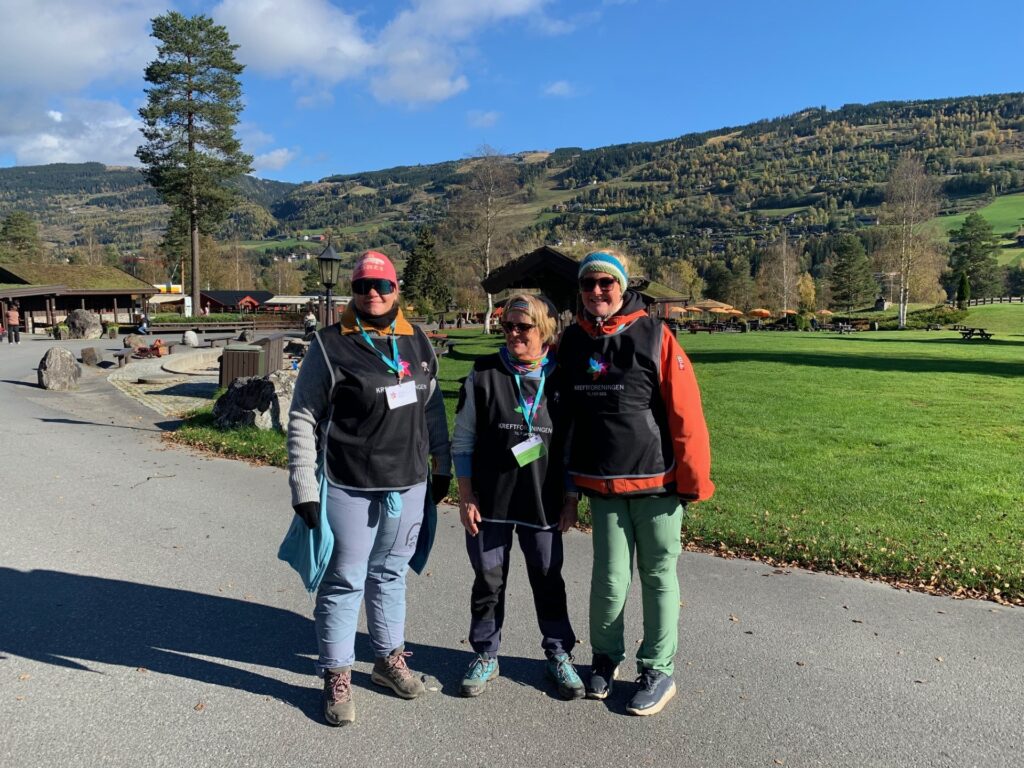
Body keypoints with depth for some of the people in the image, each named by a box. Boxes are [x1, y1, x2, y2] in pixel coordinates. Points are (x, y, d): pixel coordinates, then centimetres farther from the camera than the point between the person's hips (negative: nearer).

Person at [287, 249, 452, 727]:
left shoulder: (417, 343, 7)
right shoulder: (330, 346, -6)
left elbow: (433, 408, 15)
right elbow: (302, 419, -6)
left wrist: (443, 466, 15)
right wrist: (304, 486, -10)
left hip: (408, 485, 4)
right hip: (349, 488, -4)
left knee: (391, 574, 17)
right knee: (345, 581, 5)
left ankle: (389, 658, 34)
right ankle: (336, 677, 21)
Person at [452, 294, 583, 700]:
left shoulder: (561, 377, -1)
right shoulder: (484, 373, -3)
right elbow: (463, 441, 0)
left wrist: (571, 501, 2)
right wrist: (466, 497, -4)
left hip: (543, 503, 0)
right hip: (490, 501, 0)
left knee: (548, 579, 12)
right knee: (488, 580, 12)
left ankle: (559, 655, 30)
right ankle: (485, 655, 30)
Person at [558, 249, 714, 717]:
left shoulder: (654, 337, -10)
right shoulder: (572, 341, 4)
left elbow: (685, 412, -11)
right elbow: (567, 413, 13)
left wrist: (693, 479, -10)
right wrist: (568, 479, 14)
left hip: (656, 482, -3)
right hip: (600, 484, 3)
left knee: (658, 576, 10)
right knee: (610, 577, 7)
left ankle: (658, 671, 25)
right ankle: (605, 657, 31)